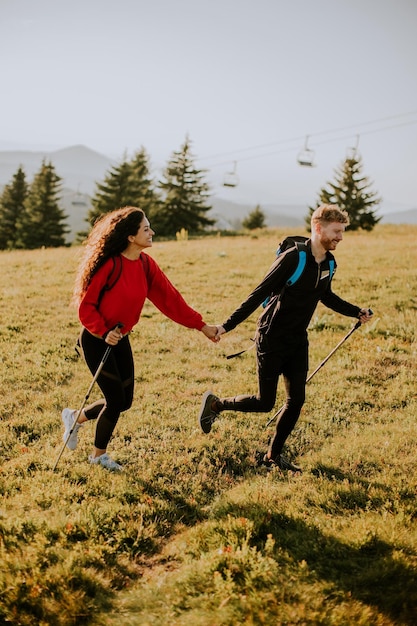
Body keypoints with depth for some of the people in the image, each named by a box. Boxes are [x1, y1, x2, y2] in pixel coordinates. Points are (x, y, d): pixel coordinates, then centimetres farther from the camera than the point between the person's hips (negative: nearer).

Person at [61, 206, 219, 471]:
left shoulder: (147, 265, -1)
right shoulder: (110, 265, -22)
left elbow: (169, 298, 1)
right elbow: (86, 305, -15)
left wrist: (201, 325, -1)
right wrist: (103, 332, -25)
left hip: (121, 339, 7)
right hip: (96, 340, -7)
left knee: (125, 400, 9)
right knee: (116, 400, -3)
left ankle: (75, 417, 33)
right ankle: (99, 455, 21)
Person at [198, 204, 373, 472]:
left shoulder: (329, 263, 2)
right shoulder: (293, 258, -22)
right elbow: (259, 294, -21)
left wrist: (357, 312, 16)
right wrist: (227, 326, -23)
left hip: (298, 341, 7)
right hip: (272, 340, -7)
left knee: (297, 400, 5)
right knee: (265, 403, 0)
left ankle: (273, 455, 21)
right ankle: (215, 403, 25)